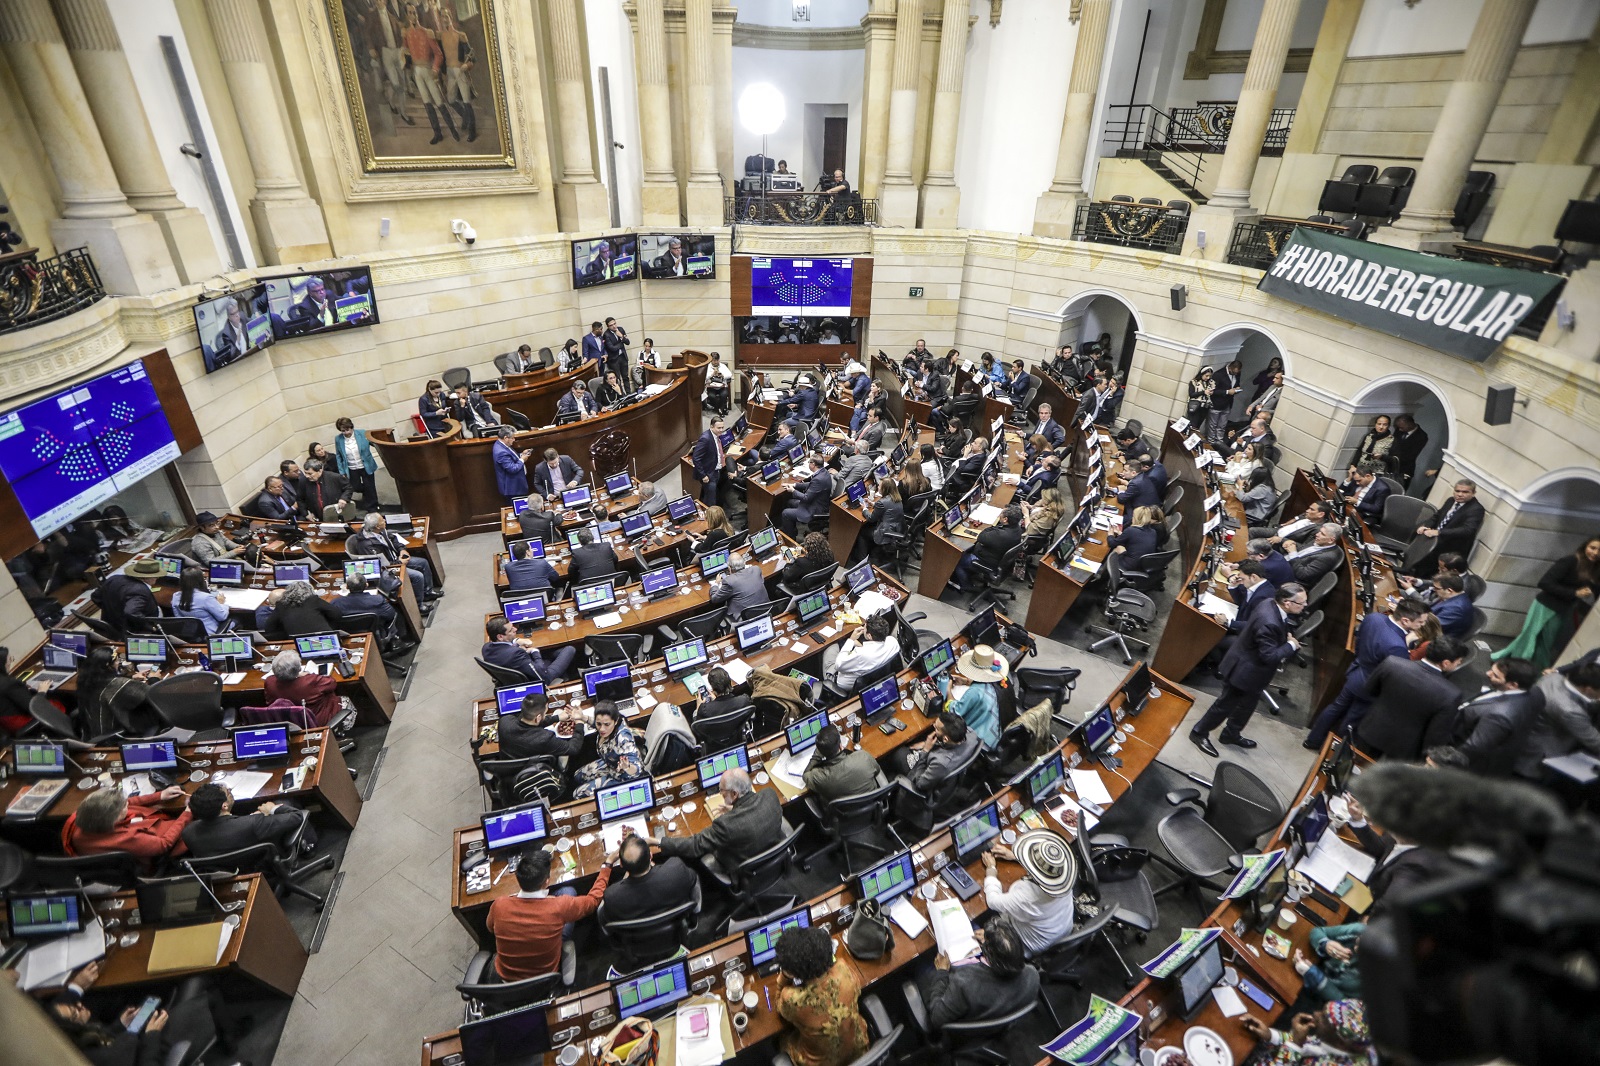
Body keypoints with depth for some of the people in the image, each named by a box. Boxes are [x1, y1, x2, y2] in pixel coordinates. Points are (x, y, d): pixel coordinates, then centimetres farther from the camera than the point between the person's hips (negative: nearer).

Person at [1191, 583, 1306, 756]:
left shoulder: (1272, 605, -7)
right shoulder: (1268, 623, -36)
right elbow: (1269, 656, -29)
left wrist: (1285, 638, -3)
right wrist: (1291, 645, -17)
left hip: (1251, 668, 10)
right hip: (1243, 670, -10)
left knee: (1247, 704, 24)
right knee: (1226, 704, 7)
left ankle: (1231, 734, 43)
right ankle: (1199, 733, 24)